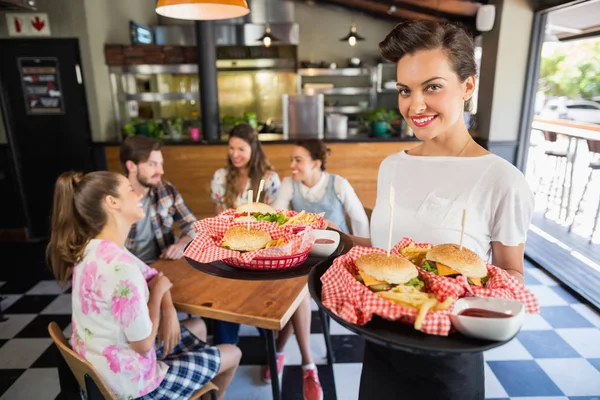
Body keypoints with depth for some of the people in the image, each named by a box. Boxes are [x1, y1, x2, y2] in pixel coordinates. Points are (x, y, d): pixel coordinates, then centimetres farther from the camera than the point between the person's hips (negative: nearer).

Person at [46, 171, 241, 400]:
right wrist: (157, 292, -14)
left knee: (197, 327, 28)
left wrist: (169, 311, -9)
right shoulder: (119, 266, -35)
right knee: (232, 355, 11)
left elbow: (153, 276, 7)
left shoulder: (95, 248, -5)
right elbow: (144, 344, -27)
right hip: (129, 381, -8)